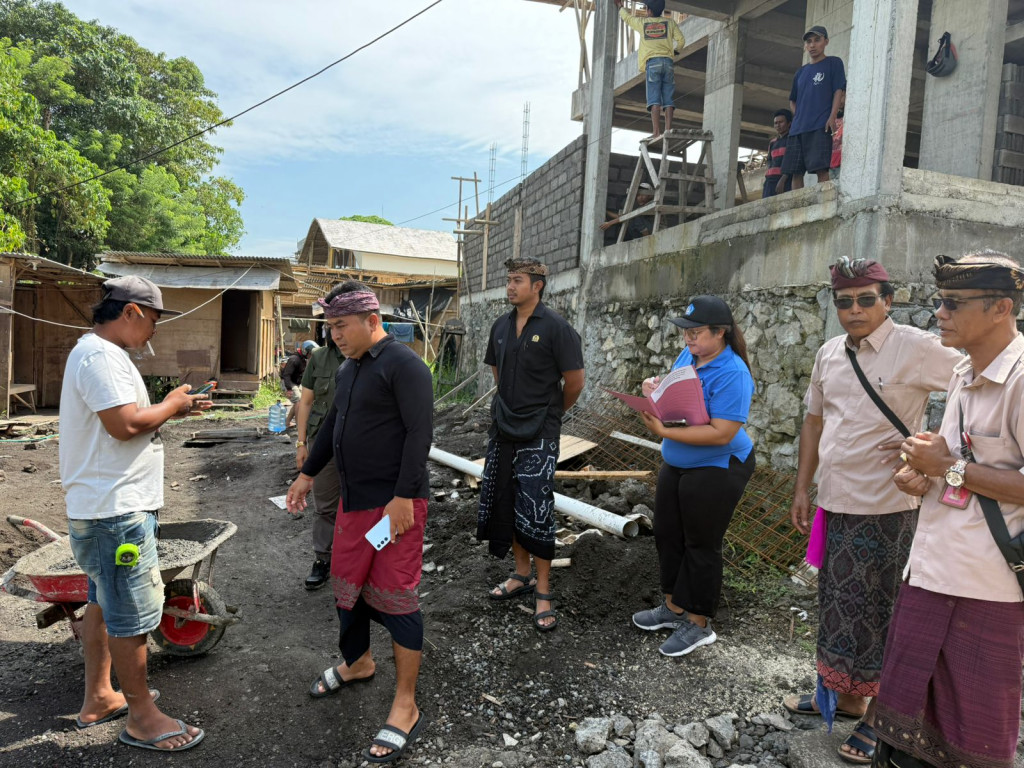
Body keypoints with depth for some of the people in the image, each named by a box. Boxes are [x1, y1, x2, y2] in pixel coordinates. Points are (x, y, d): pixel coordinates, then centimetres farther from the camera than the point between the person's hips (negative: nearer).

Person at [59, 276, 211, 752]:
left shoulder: (101, 352, 16)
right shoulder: (101, 355, -19)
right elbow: (125, 425, -27)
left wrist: (177, 409, 10)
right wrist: (170, 406, -11)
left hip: (109, 506, 11)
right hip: (117, 511, -11)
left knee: (104, 603, 20)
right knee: (132, 615, 0)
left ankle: (98, 699, 34)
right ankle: (141, 717, 13)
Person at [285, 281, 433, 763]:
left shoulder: (402, 365, -14)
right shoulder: (348, 368, 14)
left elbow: (420, 432, -20)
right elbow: (332, 425, 24)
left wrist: (403, 496, -24)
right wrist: (308, 474, 25)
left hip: (395, 503, -9)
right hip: (354, 499, 9)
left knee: (393, 596, -3)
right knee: (348, 584, 19)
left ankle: (406, 708, 9)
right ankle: (357, 663, 43)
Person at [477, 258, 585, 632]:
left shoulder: (556, 327, -12)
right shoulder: (500, 326, 7)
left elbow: (574, 382, -7)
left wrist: (549, 412, 6)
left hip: (538, 433, -6)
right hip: (502, 429, 7)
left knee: (535, 510, -6)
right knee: (504, 504, 12)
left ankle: (543, 591, 7)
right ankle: (522, 574, 30)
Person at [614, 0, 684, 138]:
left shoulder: (642, 22, 12)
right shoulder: (670, 23, 13)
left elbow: (627, 17, 29)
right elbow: (681, 41, 10)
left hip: (652, 62, -2)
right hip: (668, 62, 2)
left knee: (654, 99, -10)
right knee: (668, 99, -1)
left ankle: (656, 132, -22)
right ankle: (668, 130, -11)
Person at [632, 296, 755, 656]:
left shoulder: (732, 374, -24)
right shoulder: (688, 355, 1)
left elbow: (722, 434, -29)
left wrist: (663, 431, -31)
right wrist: (655, 388, -9)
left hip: (715, 470, -8)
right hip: (676, 464, 9)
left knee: (700, 545, 4)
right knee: (667, 535, 16)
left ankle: (698, 624, 22)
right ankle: (674, 607, 34)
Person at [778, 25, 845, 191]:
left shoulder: (834, 63, 9)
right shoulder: (800, 72, 23)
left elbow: (838, 90, 0)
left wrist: (832, 117, -14)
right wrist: (799, 117, 7)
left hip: (821, 126, -6)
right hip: (797, 128, 6)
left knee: (820, 168, -16)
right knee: (795, 171, -1)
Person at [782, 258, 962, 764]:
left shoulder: (916, 348, -12)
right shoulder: (829, 354, 7)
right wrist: (801, 489, 13)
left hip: (885, 510, -6)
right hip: (834, 504, 6)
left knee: (877, 614, 6)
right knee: (837, 606, 18)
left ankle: (876, 719, 25)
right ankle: (843, 696, 38)